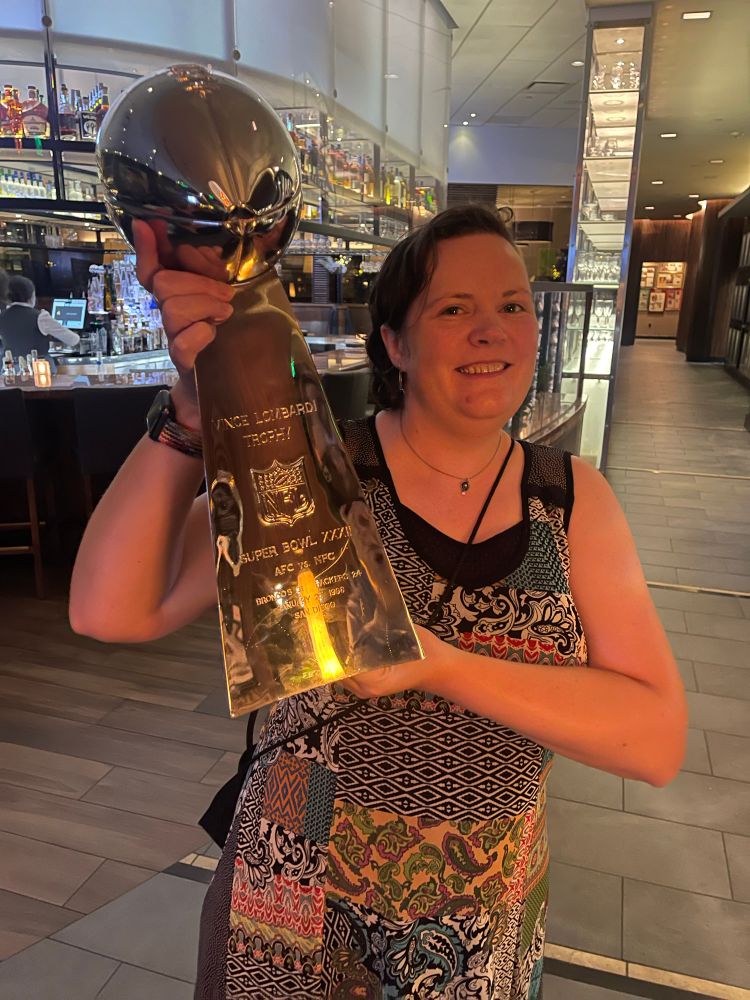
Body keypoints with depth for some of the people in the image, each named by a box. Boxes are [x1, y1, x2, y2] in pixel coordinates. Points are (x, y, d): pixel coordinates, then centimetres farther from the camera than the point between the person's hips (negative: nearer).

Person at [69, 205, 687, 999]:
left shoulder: (574, 498, -9)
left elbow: (659, 739, -16)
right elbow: (111, 610, -23)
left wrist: (437, 663, -28)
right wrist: (195, 404, -34)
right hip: (303, 912, -1)